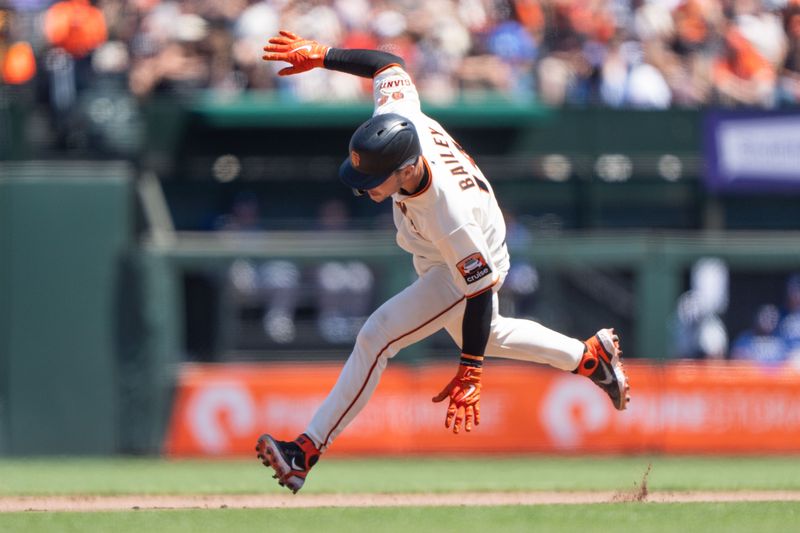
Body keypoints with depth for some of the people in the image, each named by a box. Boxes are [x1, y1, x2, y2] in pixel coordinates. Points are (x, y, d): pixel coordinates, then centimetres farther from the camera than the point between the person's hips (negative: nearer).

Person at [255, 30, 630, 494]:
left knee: (377, 337, -17)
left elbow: (480, 290, -35)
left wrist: (470, 374, -32)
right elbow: (390, 65, -13)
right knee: (485, 336, 31)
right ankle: (592, 356, 46)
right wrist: (318, 55, -14)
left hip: (468, 271, -9)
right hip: (433, 260, 9)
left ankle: (307, 452, -13)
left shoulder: (450, 218, -46)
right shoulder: (398, 119, -33)